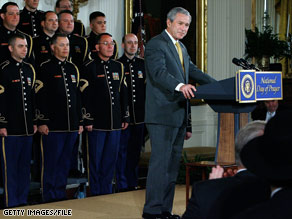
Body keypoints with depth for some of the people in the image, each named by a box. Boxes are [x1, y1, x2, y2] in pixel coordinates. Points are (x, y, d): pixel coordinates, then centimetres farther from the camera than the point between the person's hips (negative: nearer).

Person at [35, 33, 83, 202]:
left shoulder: (73, 69, 15)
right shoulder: (46, 68, -3)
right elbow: (40, 97, -7)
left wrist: (80, 122, 14)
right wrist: (42, 122, -12)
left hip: (71, 125, 5)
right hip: (53, 125, -5)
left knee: (65, 163, 10)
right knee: (51, 163, 0)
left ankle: (61, 194, 19)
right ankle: (50, 197, 7)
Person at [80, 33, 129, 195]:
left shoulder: (118, 67, 13)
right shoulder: (90, 68, -3)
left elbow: (123, 94, 15)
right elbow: (85, 96, -7)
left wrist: (125, 117, 12)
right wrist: (88, 120, -11)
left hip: (115, 121, 5)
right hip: (97, 121, -5)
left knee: (111, 157, 9)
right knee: (96, 158, 1)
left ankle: (107, 191, 18)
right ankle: (96, 192, 11)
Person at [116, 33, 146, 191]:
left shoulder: (143, 64, 12)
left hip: (139, 116, 4)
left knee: (135, 152, 10)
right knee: (122, 152, -2)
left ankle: (133, 184, 19)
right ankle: (122, 186, 4)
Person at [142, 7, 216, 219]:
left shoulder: (181, 48, 20)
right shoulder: (156, 45, -9)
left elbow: (193, 71, 20)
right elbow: (159, 73, -23)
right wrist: (181, 86, -40)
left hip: (180, 114, 9)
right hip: (163, 114, -9)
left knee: (173, 164, 11)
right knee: (160, 162, -8)